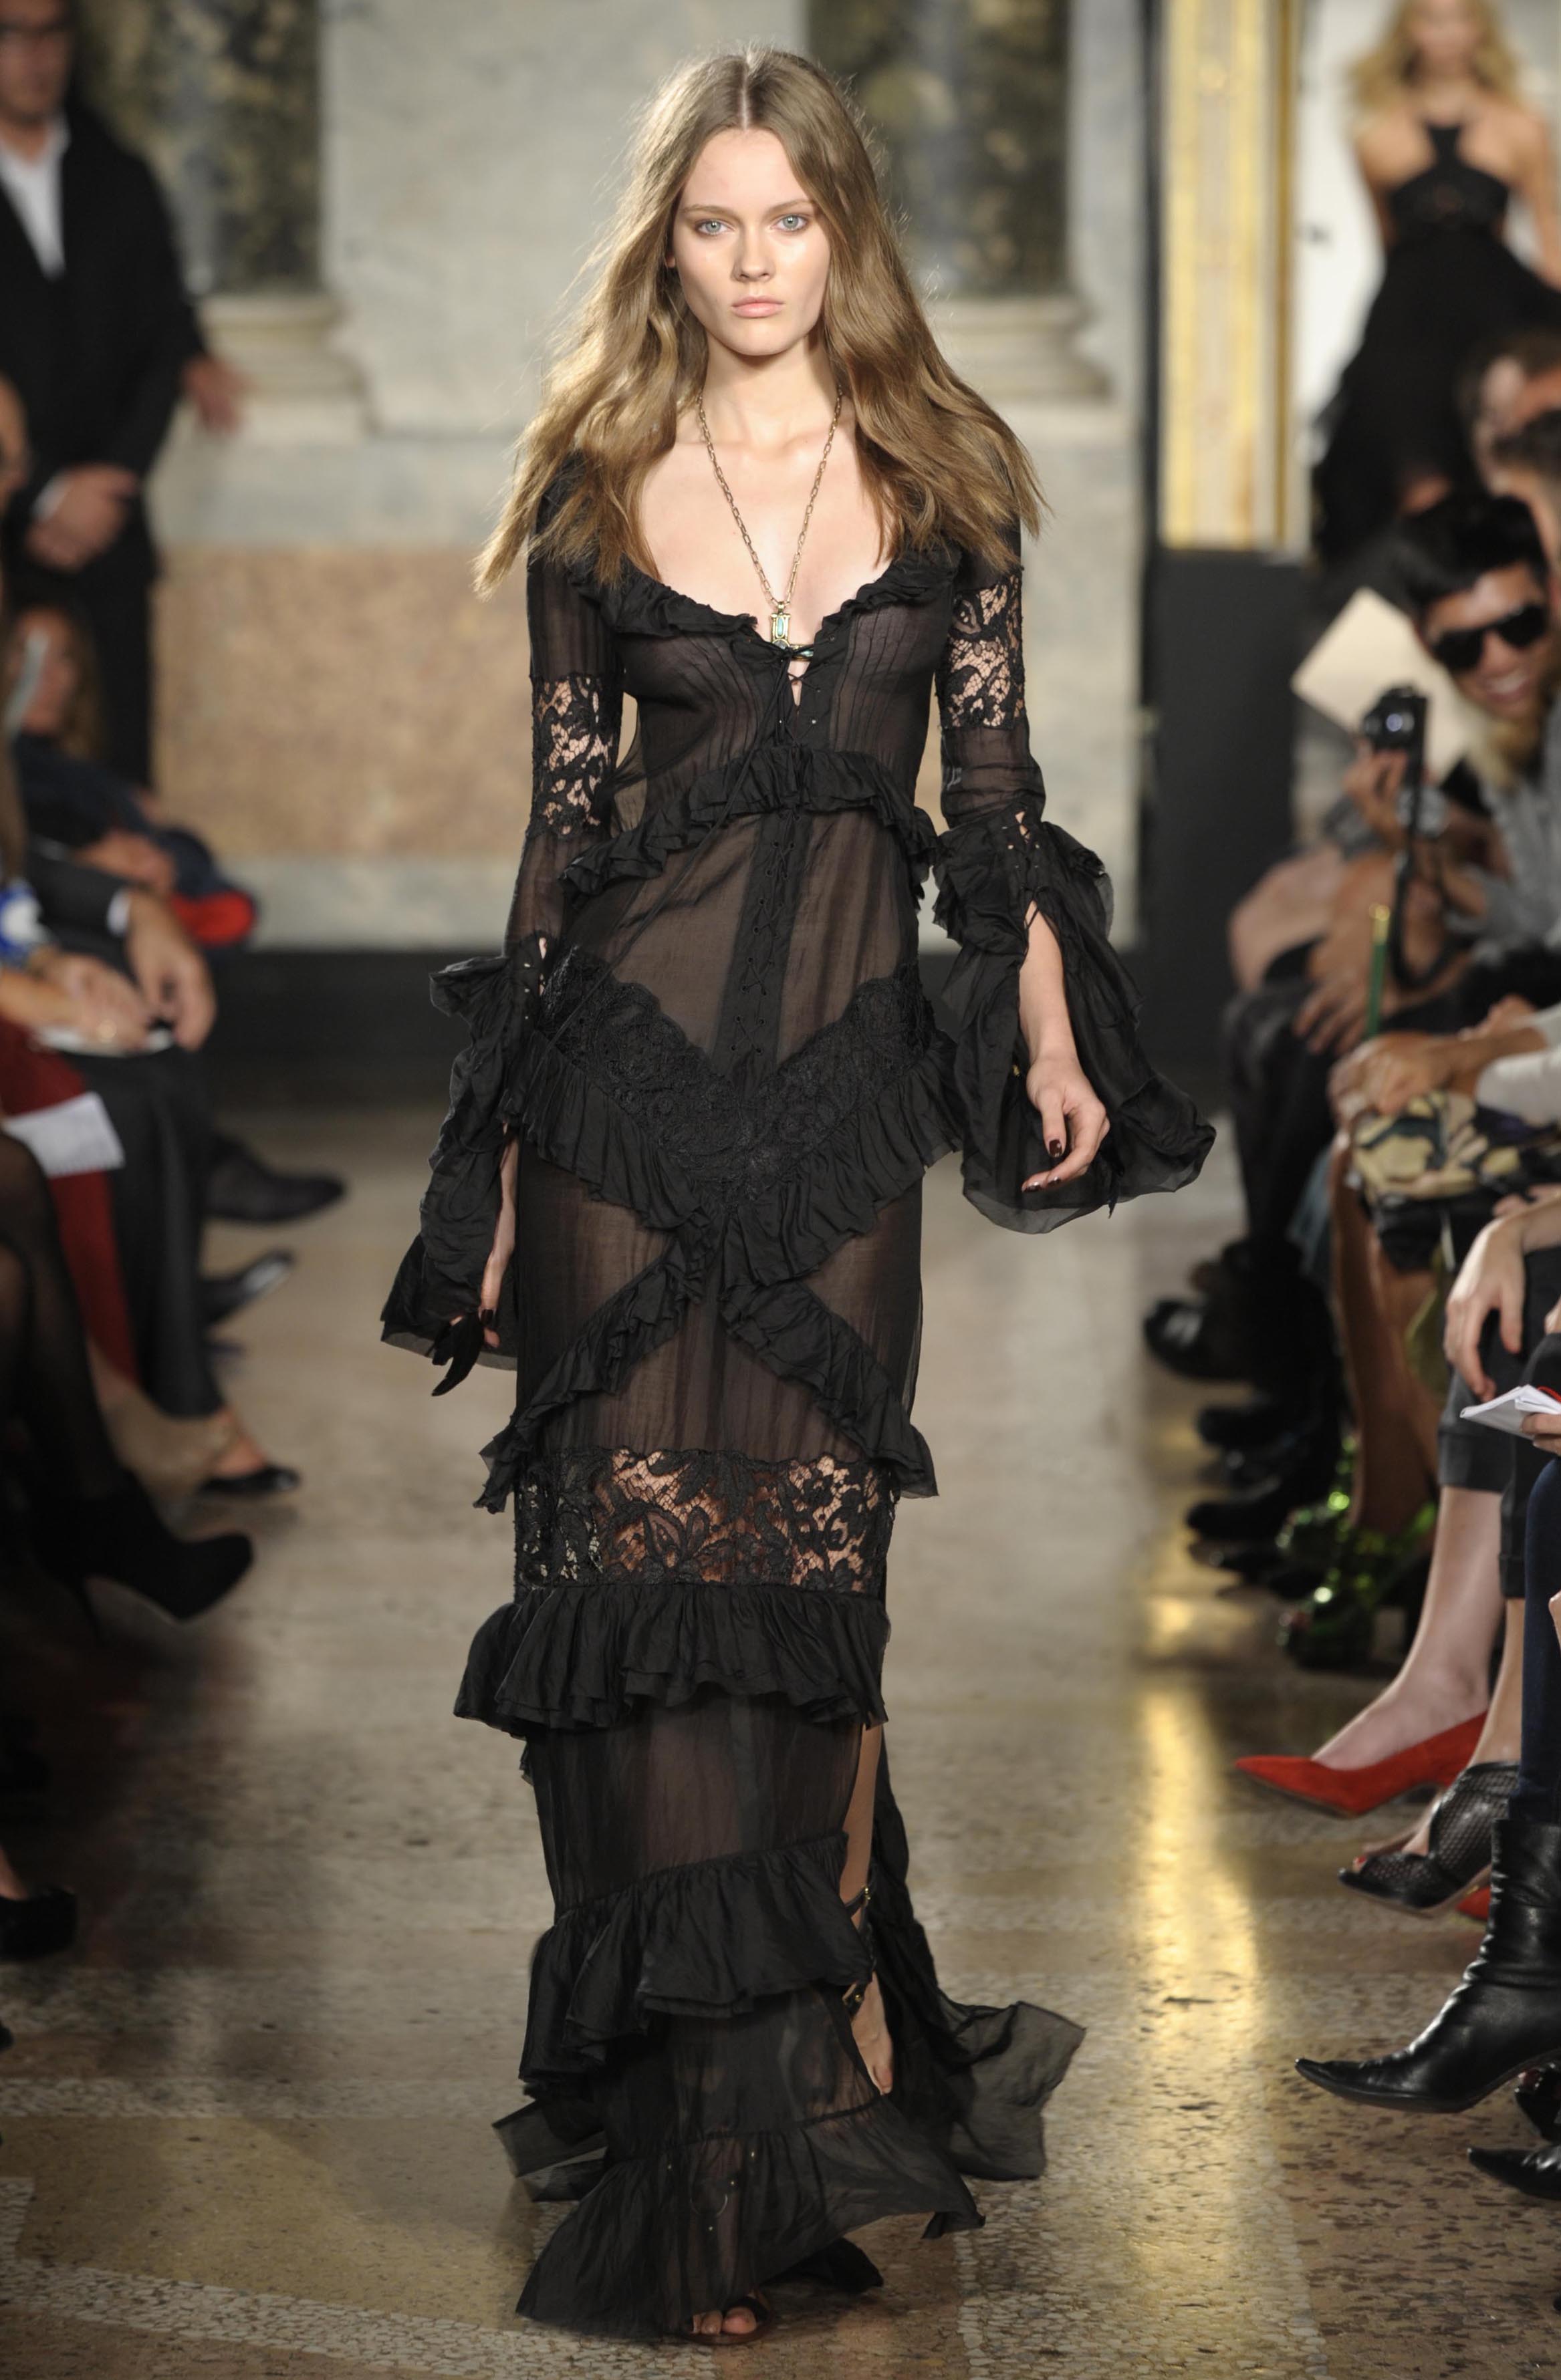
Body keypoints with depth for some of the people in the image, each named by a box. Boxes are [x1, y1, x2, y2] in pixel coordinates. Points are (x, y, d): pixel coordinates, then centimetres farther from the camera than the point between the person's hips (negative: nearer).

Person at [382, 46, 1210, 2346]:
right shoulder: (599, 489, 6)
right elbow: (565, 813, 8)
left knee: (813, 1554, 1)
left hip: (848, 1066, 0)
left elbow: (994, 783, 10)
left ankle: (833, 2033, 14)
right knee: (639, 1539, -4)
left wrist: (1056, 1042, 2)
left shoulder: (942, 475, 8)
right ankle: (714, 2110, 1)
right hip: (635, 1057, 0)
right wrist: (500, 1151, 6)